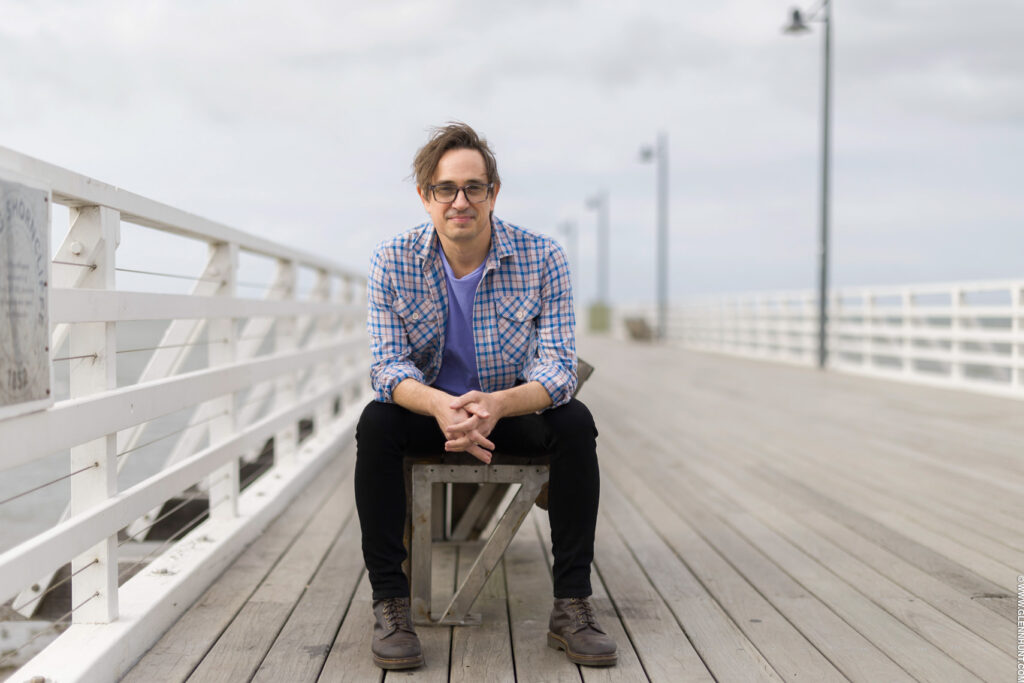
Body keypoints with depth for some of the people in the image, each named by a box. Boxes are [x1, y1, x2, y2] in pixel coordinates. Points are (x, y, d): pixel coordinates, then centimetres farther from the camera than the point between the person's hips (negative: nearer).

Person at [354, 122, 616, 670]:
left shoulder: (542, 258, -15)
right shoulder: (392, 261, -13)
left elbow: (558, 366, -20)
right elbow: (388, 364, -17)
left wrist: (497, 405, -43)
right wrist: (440, 406, -41)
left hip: (514, 412, 0)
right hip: (428, 409, 0)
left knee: (575, 423, -28)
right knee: (376, 422, -29)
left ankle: (571, 605, -21)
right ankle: (389, 604, -22)